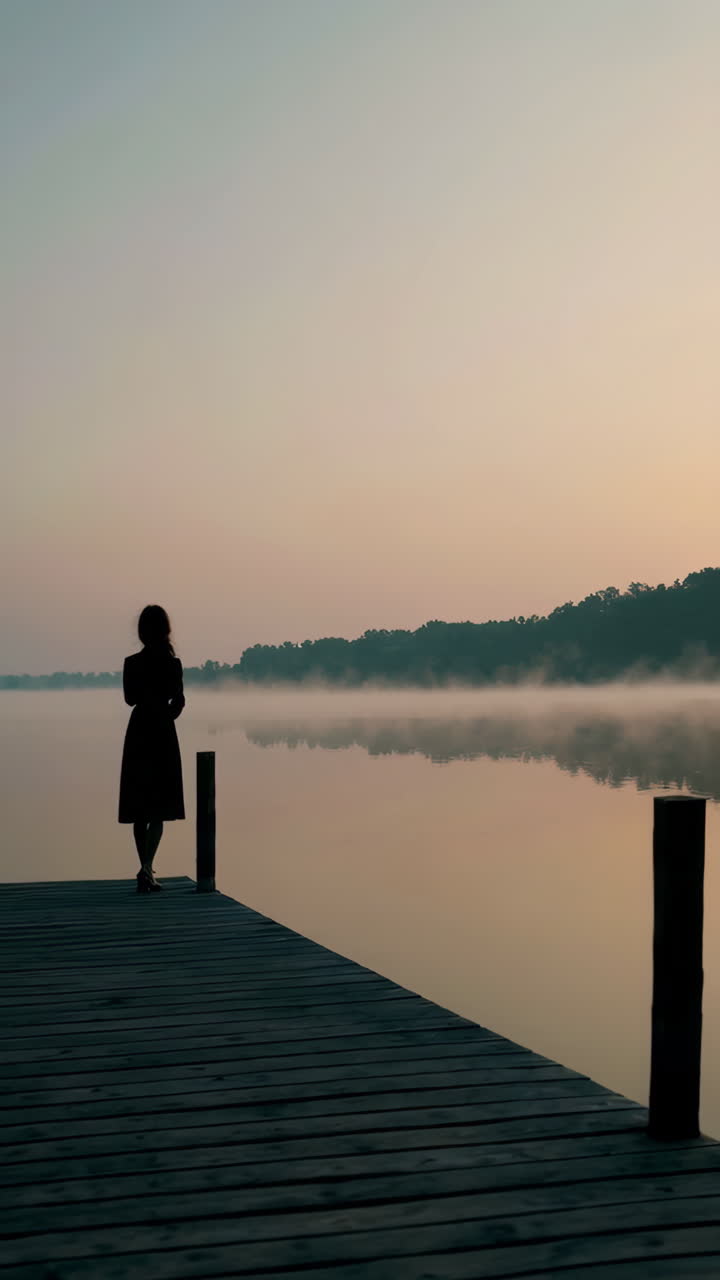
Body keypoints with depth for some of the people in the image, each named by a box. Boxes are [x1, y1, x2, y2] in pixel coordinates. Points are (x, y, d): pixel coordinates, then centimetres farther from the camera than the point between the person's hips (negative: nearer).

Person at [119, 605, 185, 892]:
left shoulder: (132, 663, -2)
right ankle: (146, 867, -16)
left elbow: (131, 699, 8)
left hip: (138, 733, 2)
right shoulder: (171, 663, -8)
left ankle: (146, 870, 14)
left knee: (140, 808, 10)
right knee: (159, 808, 0)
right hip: (163, 734, -2)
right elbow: (178, 701, -3)